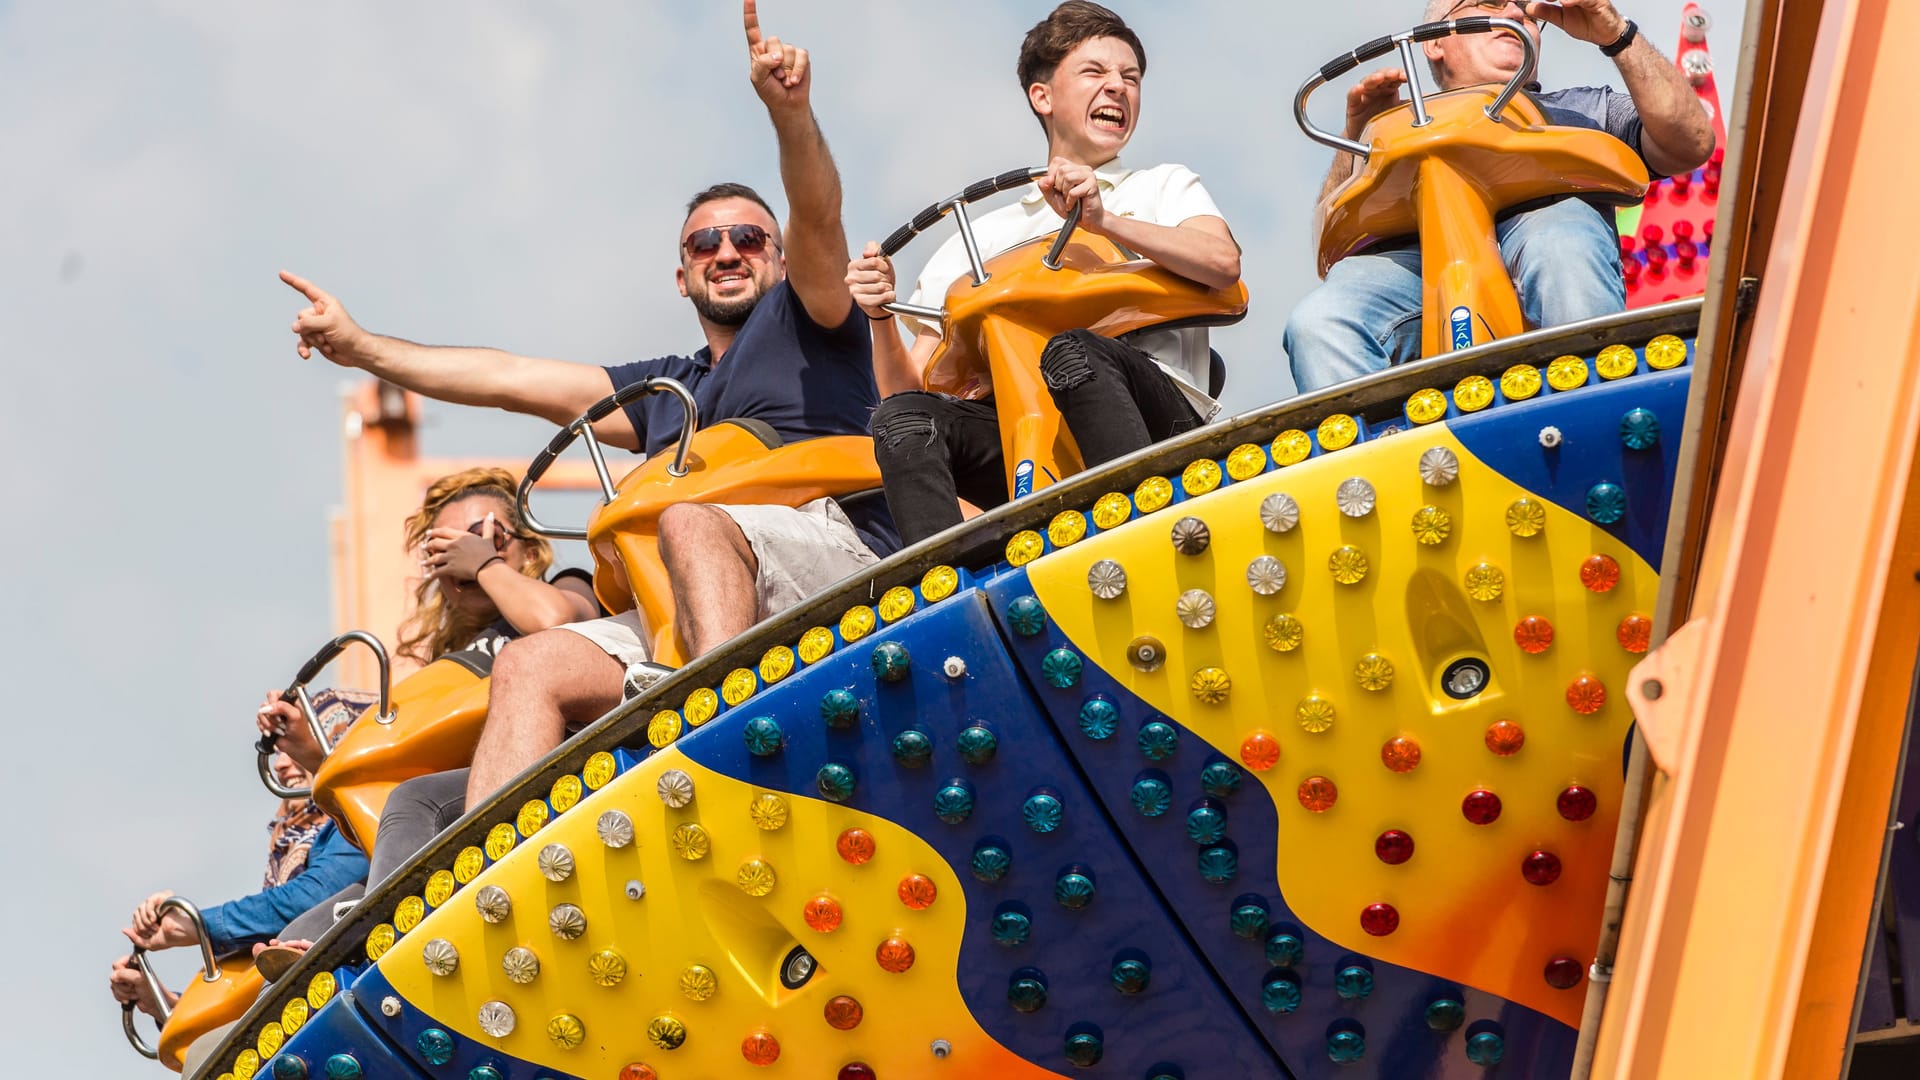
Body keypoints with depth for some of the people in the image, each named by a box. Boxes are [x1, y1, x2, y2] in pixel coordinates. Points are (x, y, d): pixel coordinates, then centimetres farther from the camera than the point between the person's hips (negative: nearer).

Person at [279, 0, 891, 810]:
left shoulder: (806, 321, 18)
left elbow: (818, 219, -3)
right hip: (693, 628, 6)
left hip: (842, 560, -6)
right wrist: (360, 346, 27)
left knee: (691, 522, -34)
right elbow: (512, 379, 31)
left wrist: (791, 114, -24)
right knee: (531, 665, -15)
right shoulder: (664, 390, 33)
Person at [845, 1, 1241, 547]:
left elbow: (1222, 263, -4)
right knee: (905, 418, -25)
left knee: (1072, 353, -34)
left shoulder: (1164, 187, 22)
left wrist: (1103, 219, -16)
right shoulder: (981, 237, 27)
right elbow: (908, 386, 20)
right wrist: (881, 316, -1)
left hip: (1158, 416, -2)